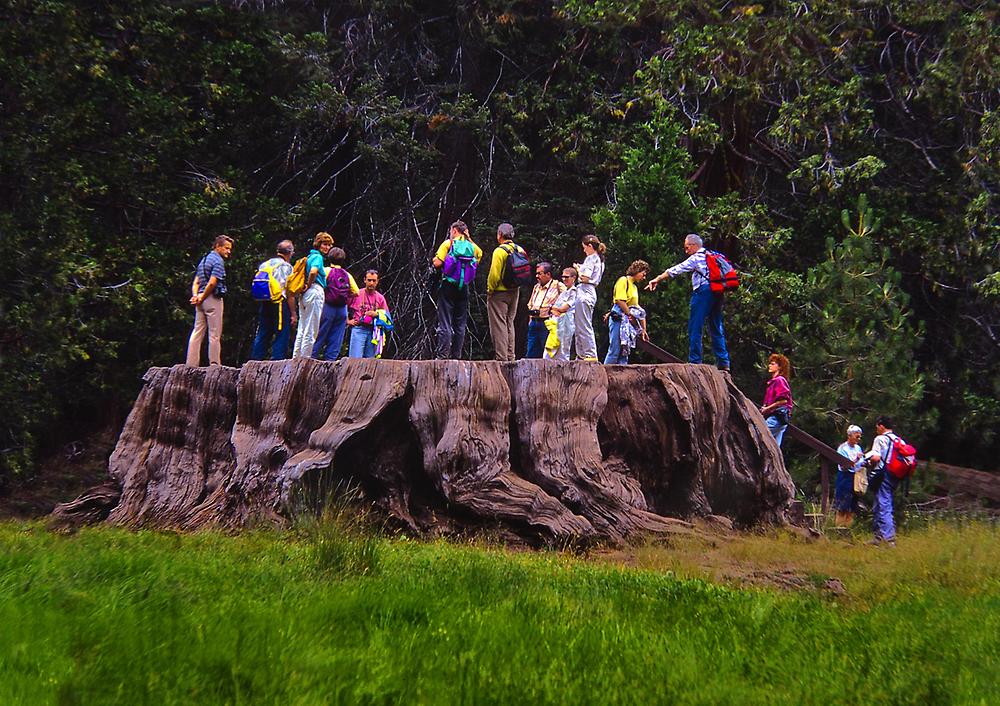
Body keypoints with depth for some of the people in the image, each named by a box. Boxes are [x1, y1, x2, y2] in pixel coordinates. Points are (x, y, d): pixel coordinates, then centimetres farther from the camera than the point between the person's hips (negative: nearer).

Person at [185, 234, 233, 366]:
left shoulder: (204, 259, 20)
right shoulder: (218, 261, -9)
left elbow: (196, 282, 13)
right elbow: (212, 283, -19)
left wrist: (195, 296, 0)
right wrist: (202, 297, -10)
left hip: (201, 300, 8)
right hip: (213, 299, -8)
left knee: (197, 333, 8)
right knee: (215, 334, -2)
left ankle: (191, 364, 8)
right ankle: (215, 364, 0)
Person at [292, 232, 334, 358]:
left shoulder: (310, 256, 19)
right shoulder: (318, 257, -9)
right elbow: (313, 271, -28)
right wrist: (309, 285, -13)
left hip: (304, 295, 9)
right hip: (315, 291, -9)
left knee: (302, 330, 12)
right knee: (311, 331, -5)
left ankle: (296, 358, 14)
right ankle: (305, 360, -5)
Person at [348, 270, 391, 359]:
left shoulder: (380, 298, 11)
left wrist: (377, 314, -6)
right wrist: (348, 321, 2)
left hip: (373, 331, 3)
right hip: (358, 329, -3)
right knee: (355, 359, -12)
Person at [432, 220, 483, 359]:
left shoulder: (448, 244, -4)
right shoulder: (472, 246, 8)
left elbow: (437, 263, -11)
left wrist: (435, 259, 10)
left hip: (448, 286, -4)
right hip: (464, 288, 4)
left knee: (445, 323, -4)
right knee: (460, 324, 9)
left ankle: (442, 355, -9)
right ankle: (456, 355, 7)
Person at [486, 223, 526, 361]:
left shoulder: (500, 251, -16)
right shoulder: (520, 250, 6)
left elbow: (494, 275, -20)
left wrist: (490, 290, -8)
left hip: (499, 293, -7)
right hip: (514, 292, 7)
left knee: (499, 325, -3)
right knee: (509, 324, 16)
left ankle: (501, 357, -4)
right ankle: (510, 357, 18)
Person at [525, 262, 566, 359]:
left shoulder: (558, 286, -3)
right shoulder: (536, 287, 20)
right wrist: (530, 320, 18)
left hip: (547, 324, -7)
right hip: (534, 324, 7)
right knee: (530, 354, 5)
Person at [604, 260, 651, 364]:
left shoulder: (634, 287, 23)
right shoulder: (623, 280, -3)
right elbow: (620, 300, -15)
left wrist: (643, 329, 16)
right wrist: (630, 316, -13)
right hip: (618, 318, -9)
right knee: (615, 351, -13)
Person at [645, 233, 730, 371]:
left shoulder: (696, 258, -2)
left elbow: (676, 270, -3)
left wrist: (657, 279, 1)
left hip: (703, 291, -8)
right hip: (717, 293, 8)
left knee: (694, 328, -4)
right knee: (716, 328, 9)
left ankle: (694, 361, -8)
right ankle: (723, 362, 4)